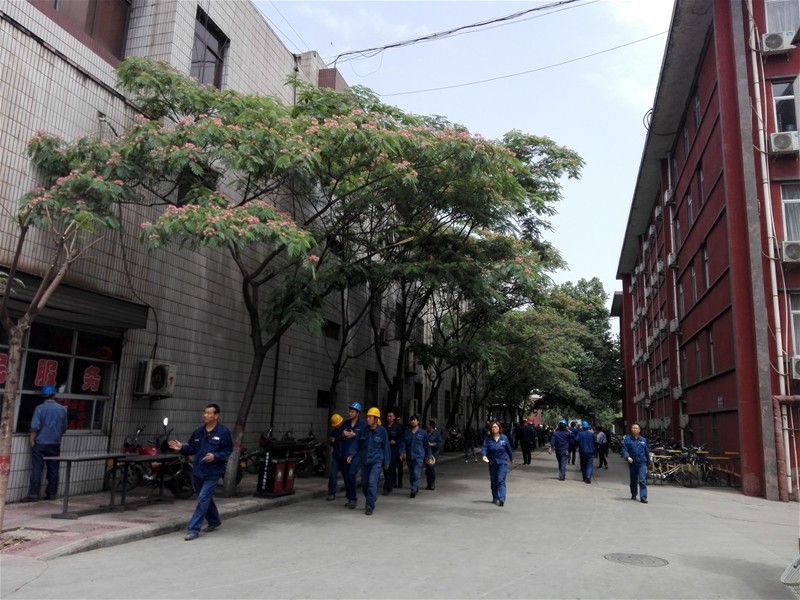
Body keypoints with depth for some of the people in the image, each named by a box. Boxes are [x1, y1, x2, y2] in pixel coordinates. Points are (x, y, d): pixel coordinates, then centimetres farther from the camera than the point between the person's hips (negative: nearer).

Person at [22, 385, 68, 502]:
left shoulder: (40, 408, -7)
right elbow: (64, 428, 11)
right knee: (53, 470, 7)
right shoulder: (62, 409, 4)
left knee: (37, 469, -1)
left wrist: (32, 440, -5)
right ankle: (51, 494, 11)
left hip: (40, 444, -3)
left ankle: (33, 494, -1)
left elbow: (35, 426, -14)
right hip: (55, 444, 3)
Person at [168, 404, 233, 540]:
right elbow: (192, 448, 11)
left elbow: (228, 451, -10)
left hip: (212, 473, -6)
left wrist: (215, 456, -24)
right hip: (197, 471, 6)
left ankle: (193, 530, -2)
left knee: (203, 500, -9)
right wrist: (181, 448, -8)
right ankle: (214, 521, 41)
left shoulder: (223, 432, -10)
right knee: (206, 499, 20)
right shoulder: (198, 431, 7)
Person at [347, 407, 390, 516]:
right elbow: (356, 444, 6)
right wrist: (351, 455, -8)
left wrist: (386, 462, 4)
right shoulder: (363, 431, 0)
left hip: (376, 461, -4)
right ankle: (372, 498, 40)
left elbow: (386, 447, 0)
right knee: (364, 484, 12)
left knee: (372, 483, -17)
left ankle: (369, 507, -10)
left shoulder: (382, 431, -7)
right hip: (365, 461, 4)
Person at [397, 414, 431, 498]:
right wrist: (401, 453, -11)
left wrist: (428, 455, 8)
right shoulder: (407, 433, 5)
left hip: (419, 456, -4)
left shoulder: (422, 433, -1)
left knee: (416, 474, -13)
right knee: (411, 474, 12)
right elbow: (403, 444, 2)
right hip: (409, 456, 4)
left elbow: (426, 445, 5)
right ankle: (416, 488, 30)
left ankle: (413, 490, -12)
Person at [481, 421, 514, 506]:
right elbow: (484, 448, -11)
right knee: (493, 481, 12)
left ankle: (502, 499, -19)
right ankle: (495, 498, 26)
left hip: (502, 462, -2)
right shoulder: (488, 439, -3)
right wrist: (484, 455, -31)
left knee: (501, 480, -14)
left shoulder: (504, 438, -4)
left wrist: (511, 459, 18)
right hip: (492, 462, 2)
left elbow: (509, 449, 7)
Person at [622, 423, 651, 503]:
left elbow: (647, 451, 12)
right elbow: (624, 450, -7)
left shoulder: (643, 440, 7)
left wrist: (648, 463, 14)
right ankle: (633, 494, 32)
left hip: (642, 463, 0)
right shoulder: (627, 439, 0)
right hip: (632, 463, 0)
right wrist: (628, 457, -26)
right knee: (633, 480, 14)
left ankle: (643, 497, -13)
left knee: (642, 480, -12)